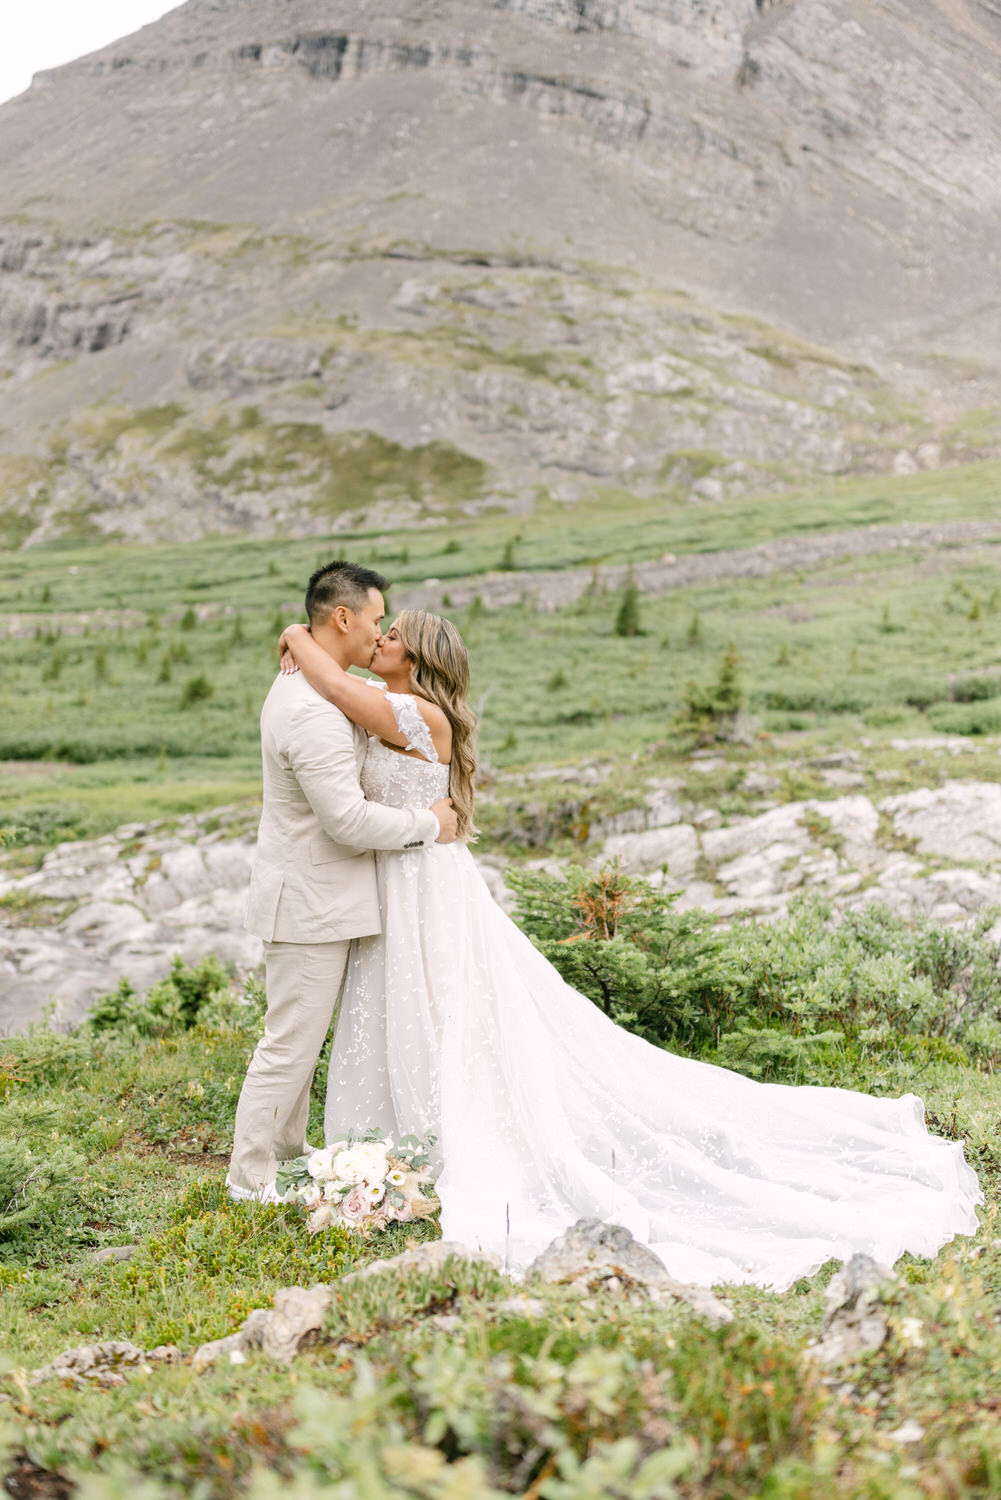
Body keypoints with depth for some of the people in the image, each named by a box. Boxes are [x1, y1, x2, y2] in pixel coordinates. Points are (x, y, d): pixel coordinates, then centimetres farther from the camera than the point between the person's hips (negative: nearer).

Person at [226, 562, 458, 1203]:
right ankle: (250, 1176, 11)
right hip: (310, 903, -11)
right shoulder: (314, 712, -26)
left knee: (303, 1037, 21)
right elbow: (348, 819, -27)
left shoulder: (301, 687, 9)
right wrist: (428, 824, -14)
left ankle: (288, 1150, 34)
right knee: (290, 1042, 0)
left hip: (315, 893, 11)